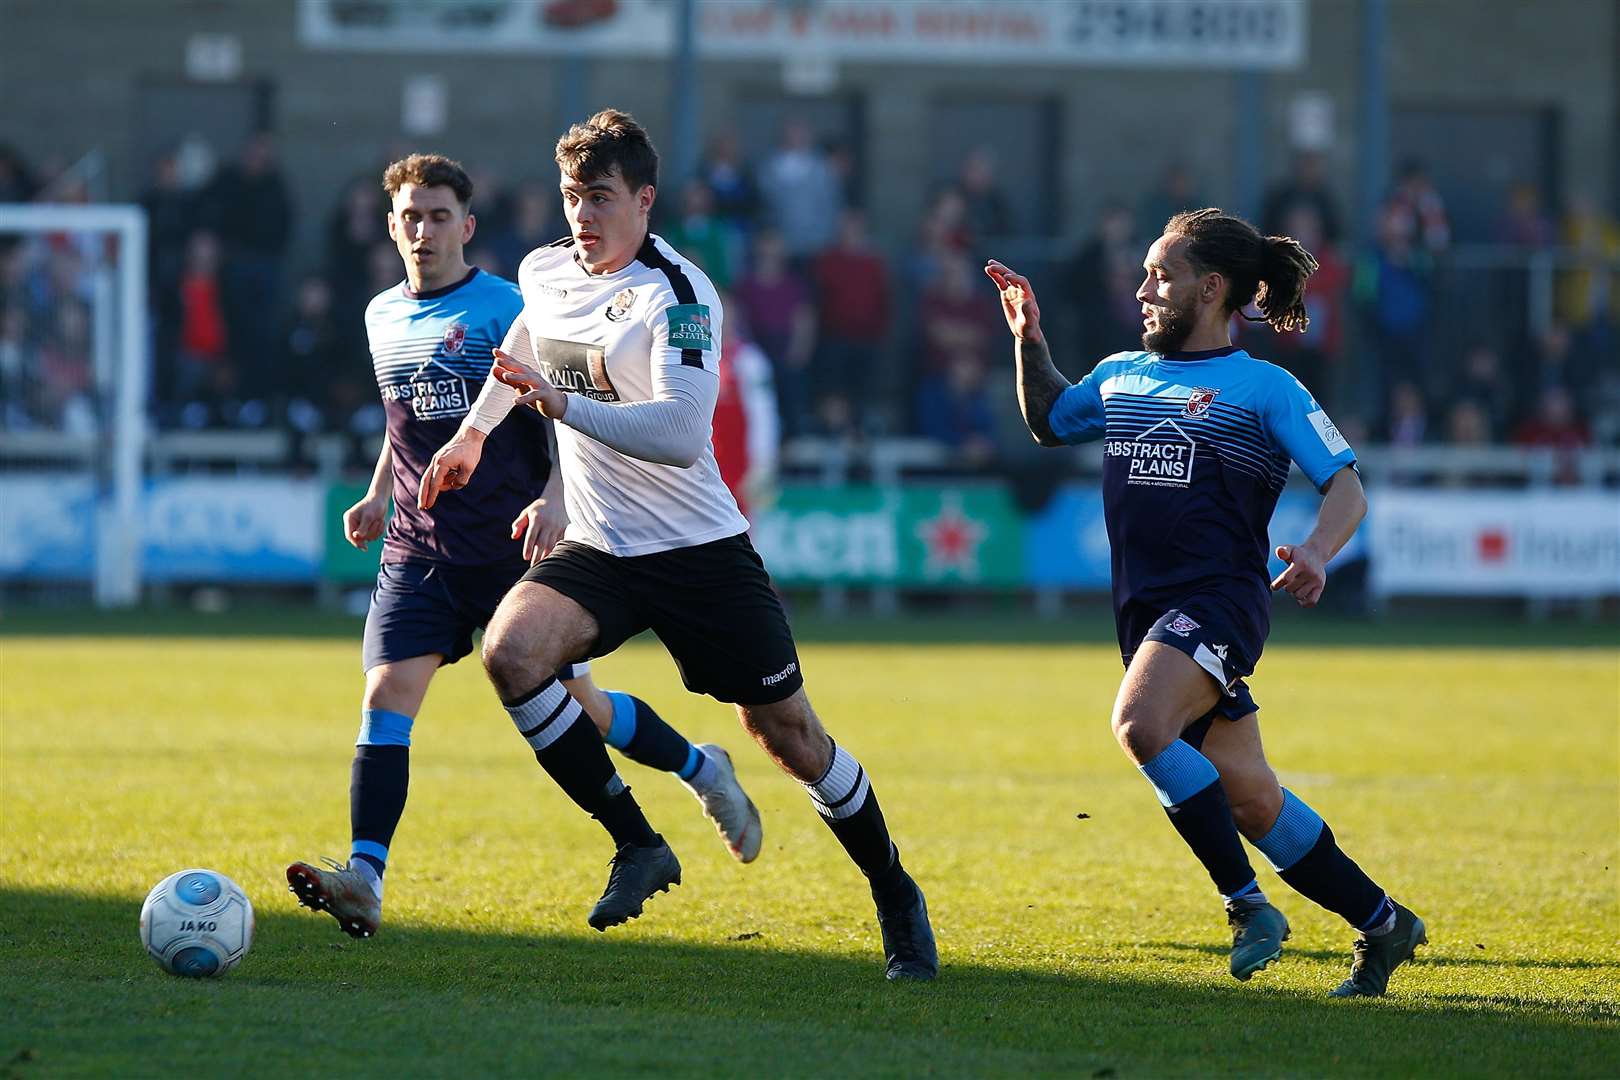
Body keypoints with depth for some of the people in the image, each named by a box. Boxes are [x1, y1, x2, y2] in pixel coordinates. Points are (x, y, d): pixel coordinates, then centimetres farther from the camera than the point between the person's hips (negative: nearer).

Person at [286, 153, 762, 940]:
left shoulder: (507, 310, -8)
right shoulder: (382, 318, 10)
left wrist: (554, 498, -25)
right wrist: (377, 494, 14)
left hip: (513, 550, -4)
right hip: (420, 551, 4)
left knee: (572, 705, 4)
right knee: (387, 693, -15)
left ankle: (702, 770, 32)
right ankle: (364, 881, -23)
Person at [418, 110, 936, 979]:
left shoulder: (676, 296, -18)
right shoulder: (544, 272, 3)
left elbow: (682, 436, -31)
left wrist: (562, 403, -35)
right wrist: (474, 430, 34)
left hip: (699, 550, -5)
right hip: (597, 549, 5)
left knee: (787, 733, 1)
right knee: (509, 650, -24)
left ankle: (896, 898, 23)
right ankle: (636, 844, -12)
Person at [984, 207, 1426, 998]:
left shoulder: (1265, 389, -1)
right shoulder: (1120, 377, 17)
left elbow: (1347, 488, -5)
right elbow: (1048, 422, 35)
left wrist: (1316, 552, -24)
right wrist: (1028, 341, 20)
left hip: (1220, 599, -6)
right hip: (1148, 611, 6)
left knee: (1141, 724, -31)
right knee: (1246, 796, 4)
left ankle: (1248, 904, -20)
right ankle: (1382, 924, 19)